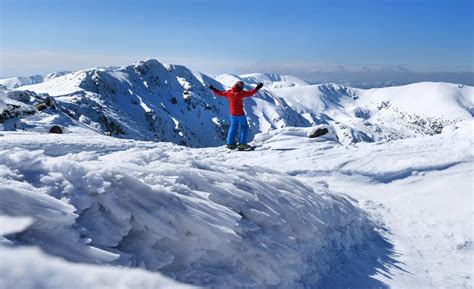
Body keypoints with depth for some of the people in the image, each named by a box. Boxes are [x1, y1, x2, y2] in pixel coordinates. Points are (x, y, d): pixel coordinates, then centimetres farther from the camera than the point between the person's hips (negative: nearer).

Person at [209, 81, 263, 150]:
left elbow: (220, 93, 9)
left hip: (232, 114, 6)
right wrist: (257, 88, -20)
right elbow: (250, 93, -24)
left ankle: (230, 143, 19)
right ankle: (242, 144, 1)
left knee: (233, 127, 18)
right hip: (240, 114, -6)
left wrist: (213, 89, 22)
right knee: (244, 127, 6)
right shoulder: (240, 93, -18)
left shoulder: (228, 93, -2)